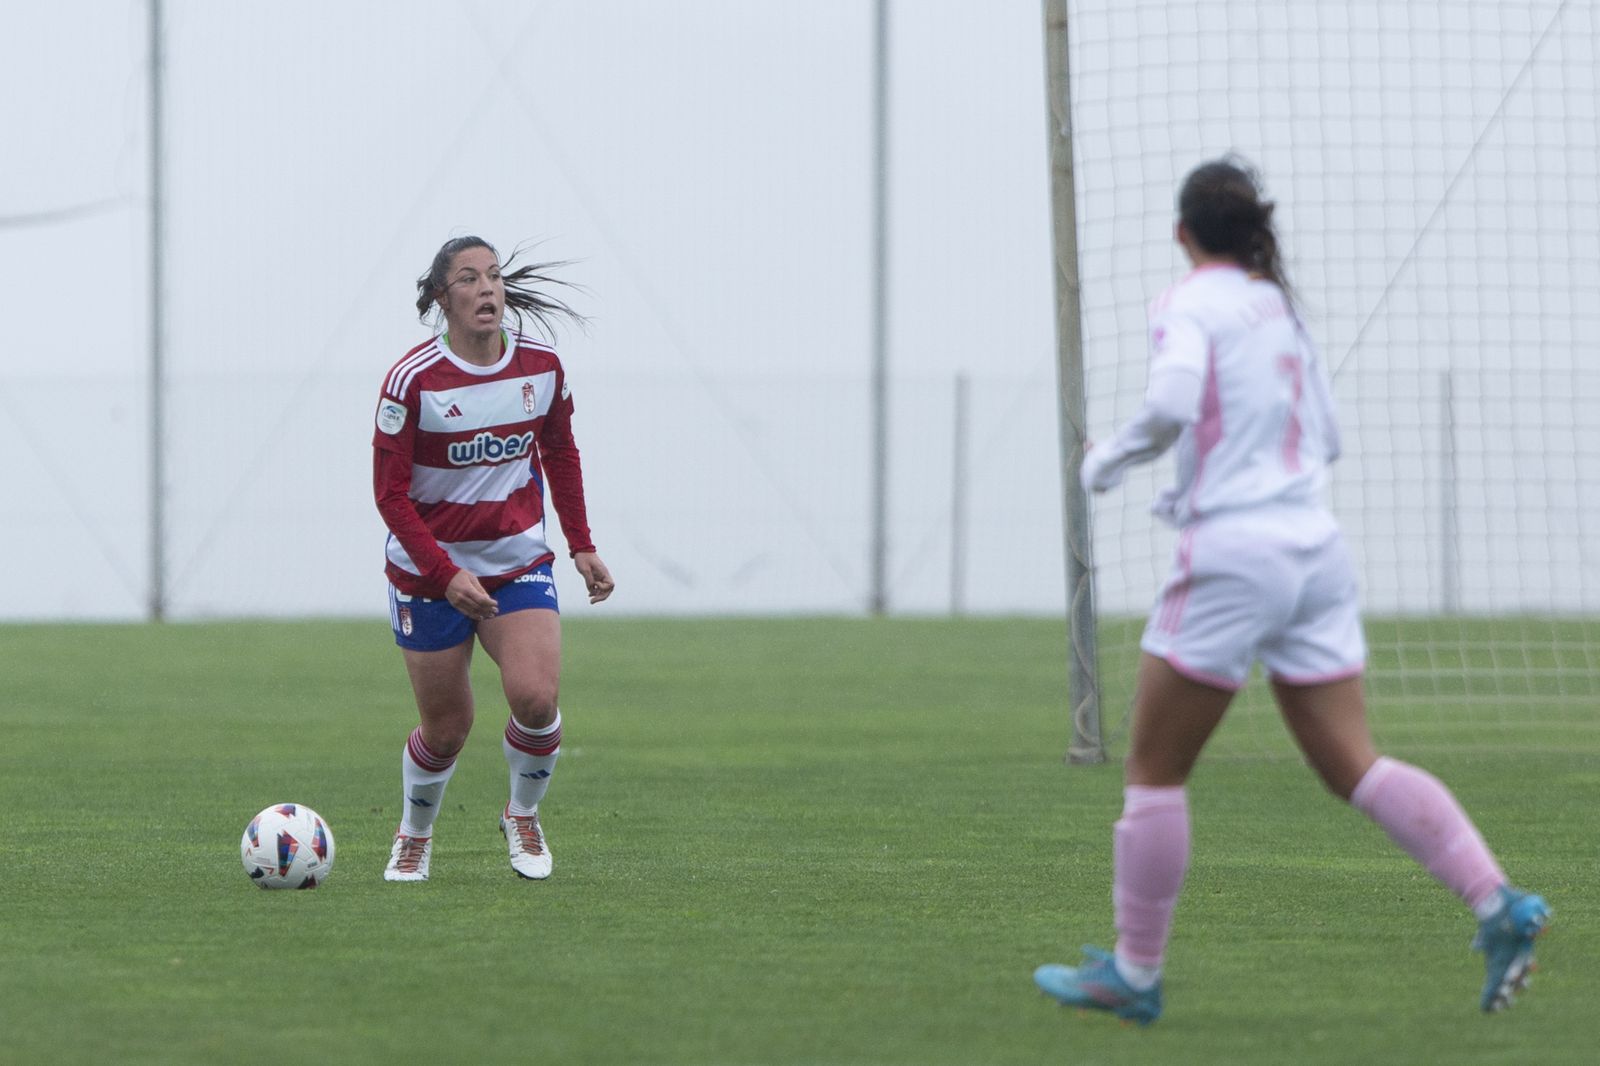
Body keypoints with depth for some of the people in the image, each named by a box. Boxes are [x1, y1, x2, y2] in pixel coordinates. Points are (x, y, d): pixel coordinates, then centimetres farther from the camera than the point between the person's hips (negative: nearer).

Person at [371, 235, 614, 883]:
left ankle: (523, 817, 10)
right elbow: (390, 493, -15)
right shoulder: (413, 380, -16)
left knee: (536, 699, -19)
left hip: (519, 563, 2)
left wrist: (581, 545, 10)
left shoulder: (541, 367, -3)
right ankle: (414, 837, 32)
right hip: (428, 572, -2)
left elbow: (560, 454, 14)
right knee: (446, 728, 2)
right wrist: (445, 575, -23)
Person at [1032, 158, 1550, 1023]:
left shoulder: (1191, 303, -6)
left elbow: (1171, 403, -24)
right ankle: (1498, 905, -10)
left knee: (1154, 771, 5)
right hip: (1316, 552, 7)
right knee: (1353, 765, 5)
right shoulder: (1281, 306, 16)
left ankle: (1134, 973, 9)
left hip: (1232, 559, -7)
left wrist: (1109, 459, -7)